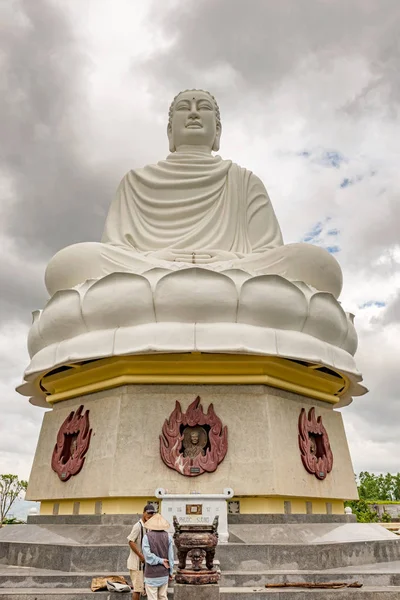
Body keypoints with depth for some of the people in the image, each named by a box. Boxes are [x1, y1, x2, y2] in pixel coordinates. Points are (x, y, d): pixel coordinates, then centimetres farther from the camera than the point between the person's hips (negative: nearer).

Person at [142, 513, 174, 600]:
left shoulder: (147, 536, -12)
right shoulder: (167, 536, -4)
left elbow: (148, 555, -18)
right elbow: (170, 556, -1)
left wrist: (160, 561, -8)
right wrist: (171, 572, 7)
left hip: (151, 574, -3)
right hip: (164, 573, 3)